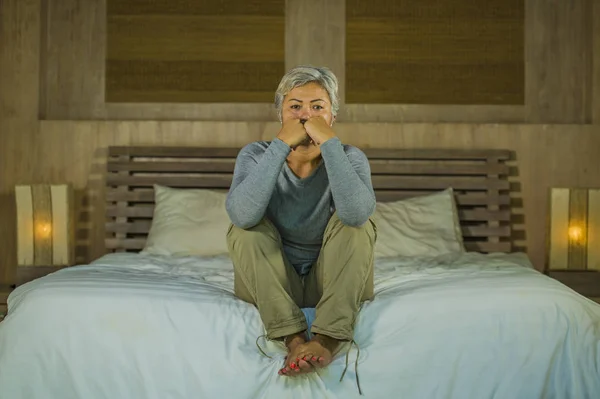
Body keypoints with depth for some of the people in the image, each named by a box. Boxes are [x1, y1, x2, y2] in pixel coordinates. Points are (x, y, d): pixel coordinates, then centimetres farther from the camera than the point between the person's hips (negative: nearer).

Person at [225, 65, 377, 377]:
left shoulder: (350, 157, -9)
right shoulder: (256, 155, -8)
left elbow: (357, 212, -33)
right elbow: (242, 215, -32)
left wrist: (329, 142, -32)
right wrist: (281, 144, -31)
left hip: (335, 283, 0)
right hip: (270, 284, 1)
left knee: (355, 222, -23)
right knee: (246, 229, -24)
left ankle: (328, 340, -33)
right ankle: (294, 339, -31)